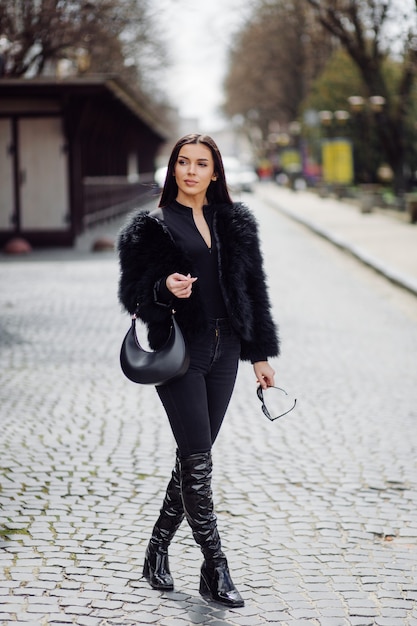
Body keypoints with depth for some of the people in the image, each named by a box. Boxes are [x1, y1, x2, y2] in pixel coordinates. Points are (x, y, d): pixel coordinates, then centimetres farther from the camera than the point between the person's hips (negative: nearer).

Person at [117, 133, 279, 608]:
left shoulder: (234, 222, 11)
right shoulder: (152, 227, -1)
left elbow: (254, 288, 13)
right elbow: (132, 292, -2)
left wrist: (260, 354, 10)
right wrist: (165, 289, -24)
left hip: (223, 350, 5)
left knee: (194, 457, 9)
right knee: (198, 460, -7)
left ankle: (158, 549, 25)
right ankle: (215, 570, 1)